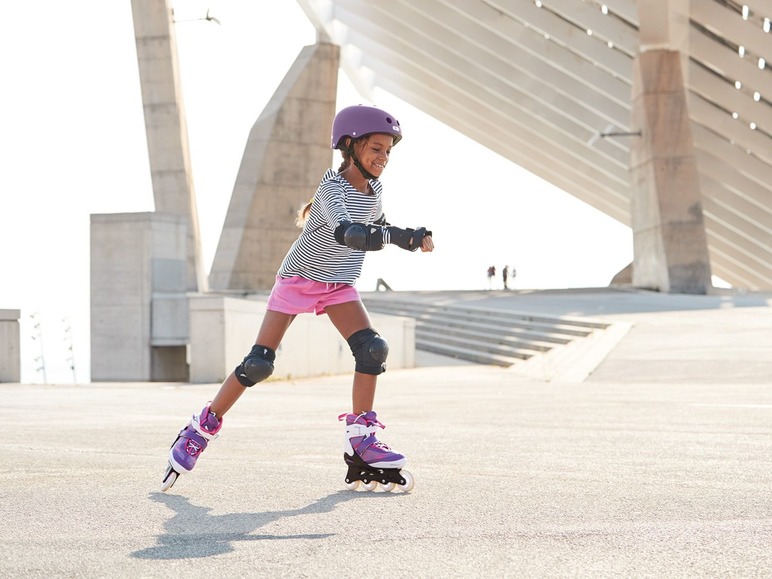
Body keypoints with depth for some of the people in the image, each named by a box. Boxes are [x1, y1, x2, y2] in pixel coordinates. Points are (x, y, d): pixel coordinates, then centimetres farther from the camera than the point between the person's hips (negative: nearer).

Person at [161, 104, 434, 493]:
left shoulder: (373, 189, -3)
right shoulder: (333, 189, -27)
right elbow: (347, 233, -48)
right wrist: (403, 237, -56)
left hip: (339, 285, 6)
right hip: (297, 278, -6)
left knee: (372, 349, -16)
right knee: (258, 364, -10)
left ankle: (361, 440, -7)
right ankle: (200, 431, 4)